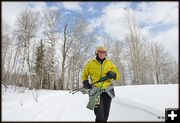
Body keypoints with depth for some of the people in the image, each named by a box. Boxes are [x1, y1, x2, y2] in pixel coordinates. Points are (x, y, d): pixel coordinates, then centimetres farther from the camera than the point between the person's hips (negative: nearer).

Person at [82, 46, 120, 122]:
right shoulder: (91, 63, 3)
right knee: (100, 117, -17)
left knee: (105, 116, 14)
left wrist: (113, 75, -12)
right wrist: (85, 82, -5)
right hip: (96, 91, -3)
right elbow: (84, 75, 15)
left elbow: (118, 76, 10)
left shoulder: (109, 63, 8)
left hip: (107, 91, 3)